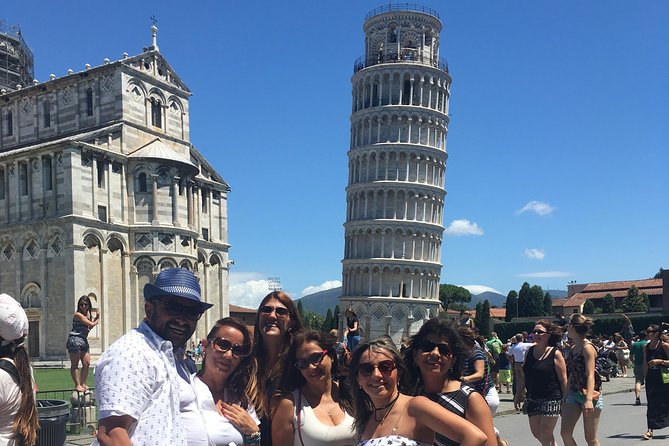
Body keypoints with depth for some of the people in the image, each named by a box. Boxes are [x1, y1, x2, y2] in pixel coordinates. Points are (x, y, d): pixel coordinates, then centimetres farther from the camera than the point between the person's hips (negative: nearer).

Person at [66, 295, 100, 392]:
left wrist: (96, 318, 3)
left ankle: (83, 384, 16)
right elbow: (91, 324, -14)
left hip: (84, 340, 9)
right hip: (75, 339, -8)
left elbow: (89, 327, 14)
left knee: (87, 363, 5)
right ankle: (77, 385, 1)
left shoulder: (88, 314, 16)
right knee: (75, 364, -1)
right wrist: (97, 320, 7)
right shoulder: (78, 314, -11)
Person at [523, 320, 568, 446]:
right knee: (536, 432, 9)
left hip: (551, 399, -5)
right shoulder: (530, 351, 6)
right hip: (533, 399, 6)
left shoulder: (555, 354, -8)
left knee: (545, 434, -3)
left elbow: (563, 380, -6)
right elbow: (524, 375, 13)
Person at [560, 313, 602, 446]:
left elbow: (590, 375, -21)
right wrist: (565, 396, 22)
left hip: (588, 395, -7)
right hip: (573, 395, 7)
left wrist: (589, 399, -32)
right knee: (565, 432, -3)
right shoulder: (574, 348, 12)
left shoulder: (587, 347, -12)